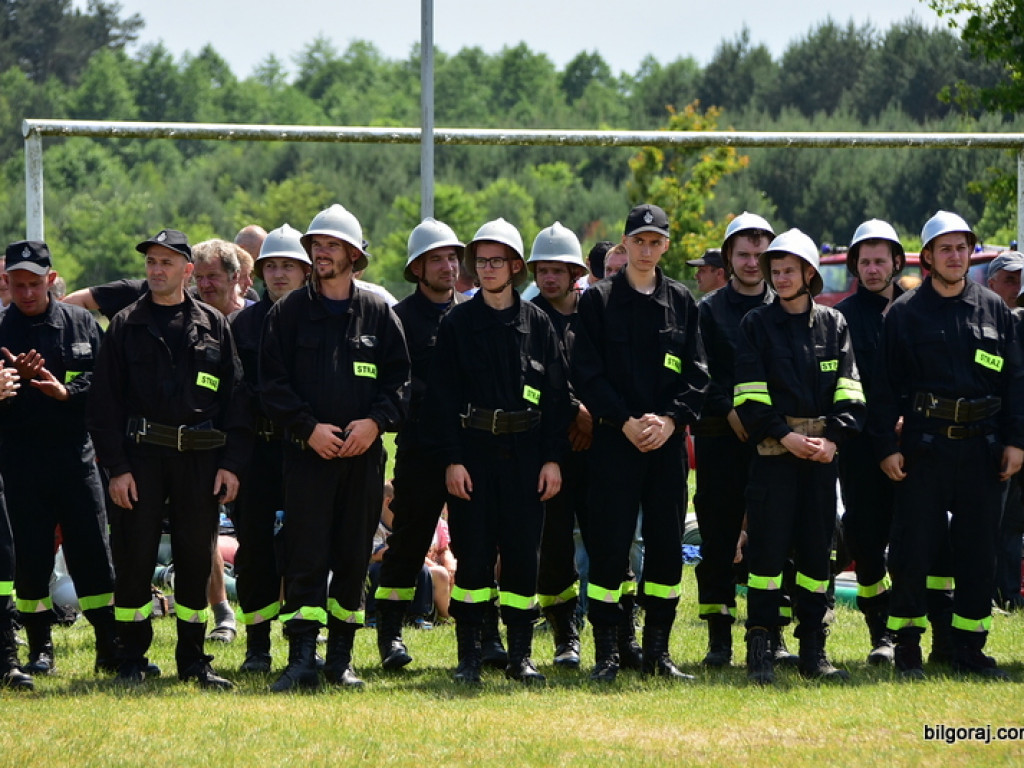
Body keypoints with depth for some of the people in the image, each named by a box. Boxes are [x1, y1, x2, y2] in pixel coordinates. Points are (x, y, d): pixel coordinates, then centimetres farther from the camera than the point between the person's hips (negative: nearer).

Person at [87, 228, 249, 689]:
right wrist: (116, 467, -7)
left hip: (200, 458, 1)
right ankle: (132, 660, 7)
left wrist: (231, 463, 0)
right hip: (141, 456, -1)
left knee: (196, 559, 4)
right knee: (134, 558, -2)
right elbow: (105, 401, 2)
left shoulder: (213, 326, 9)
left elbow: (234, 397, 9)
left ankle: (192, 659, 13)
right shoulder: (127, 326, 5)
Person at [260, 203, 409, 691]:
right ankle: (302, 660, -11)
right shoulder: (289, 313, 6)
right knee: (306, 559, -8)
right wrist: (308, 427, -11)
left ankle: (340, 658, 13)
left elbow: (401, 377, 7)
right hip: (307, 451, -2)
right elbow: (272, 382, 2)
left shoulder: (378, 314, 9)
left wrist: (376, 420, -10)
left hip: (364, 452, 2)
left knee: (354, 558, 5)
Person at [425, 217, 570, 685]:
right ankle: (469, 654, 3)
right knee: (472, 553, -3)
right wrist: (451, 459, -8)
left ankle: (520, 655, 9)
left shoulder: (537, 323, 8)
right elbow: (442, 396, 1)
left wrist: (553, 458, 0)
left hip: (526, 454, 1)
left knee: (523, 553, 1)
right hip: (473, 451, -1)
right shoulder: (457, 324, 4)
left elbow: (557, 395, 8)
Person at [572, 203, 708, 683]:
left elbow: (698, 373, 7)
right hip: (614, 440, -3)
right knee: (609, 547, -7)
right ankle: (606, 653, -1)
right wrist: (625, 422, -13)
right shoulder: (598, 301, 3)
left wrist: (670, 418, -9)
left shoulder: (682, 302, 11)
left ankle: (657, 650, 13)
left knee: (667, 545, 4)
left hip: (669, 440, 3)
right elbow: (587, 373, -3)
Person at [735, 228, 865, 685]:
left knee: (816, 548, 5)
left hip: (822, 453, 3)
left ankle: (814, 651, 9)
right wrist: (785, 435, -14)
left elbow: (849, 390, 6)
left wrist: (834, 437, -9)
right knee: (767, 545, -7)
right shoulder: (756, 325, 3)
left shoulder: (833, 325, 10)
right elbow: (750, 394, -3)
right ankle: (760, 650, -4)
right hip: (772, 452, -3)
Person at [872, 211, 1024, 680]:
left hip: (983, 446, 2)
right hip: (924, 444, -2)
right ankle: (907, 647, 7)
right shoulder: (905, 313, 3)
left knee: (978, 550, 5)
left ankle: (969, 648, 13)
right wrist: (886, 446, -4)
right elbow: (885, 386, 3)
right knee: (913, 549, -3)